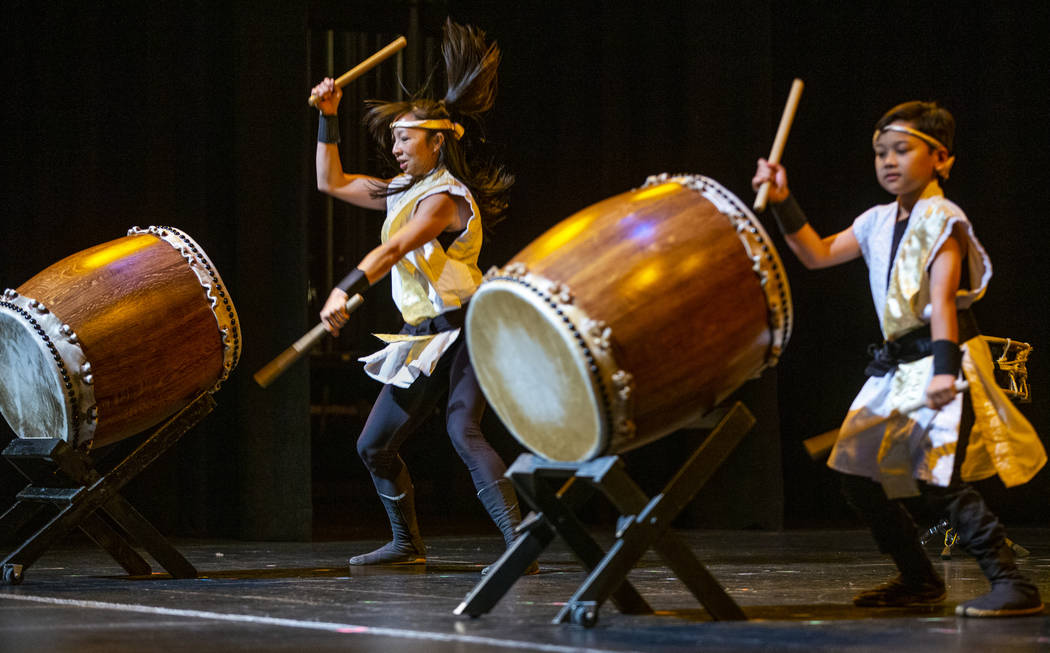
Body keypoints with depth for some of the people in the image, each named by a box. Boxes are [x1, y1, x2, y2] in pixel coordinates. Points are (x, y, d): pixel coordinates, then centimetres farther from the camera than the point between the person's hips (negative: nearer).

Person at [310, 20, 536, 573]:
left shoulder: (445, 197, -14)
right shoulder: (405, 191, 13)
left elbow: (393, 249, -29)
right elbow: (331, 182, 21)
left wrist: (345, 291, -42)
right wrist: (328, 117, 12)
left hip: (464, 330, -9)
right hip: (421, 339, 9)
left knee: (463, 431, -27)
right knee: (374, 445, 13)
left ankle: (518, 542, -33)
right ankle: (407, 544, 27)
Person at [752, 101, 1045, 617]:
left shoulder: (940, 219, -10)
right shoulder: (879, 221, 13)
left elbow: (942, 299, -21)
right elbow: (818, 255, 20)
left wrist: (944, 370, -31)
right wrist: (783, 204, 9)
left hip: (942, 357, -9)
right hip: (896, 367, 9)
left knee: (938, 479, -20)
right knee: (859, 476, 8)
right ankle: (919, 580, 21)